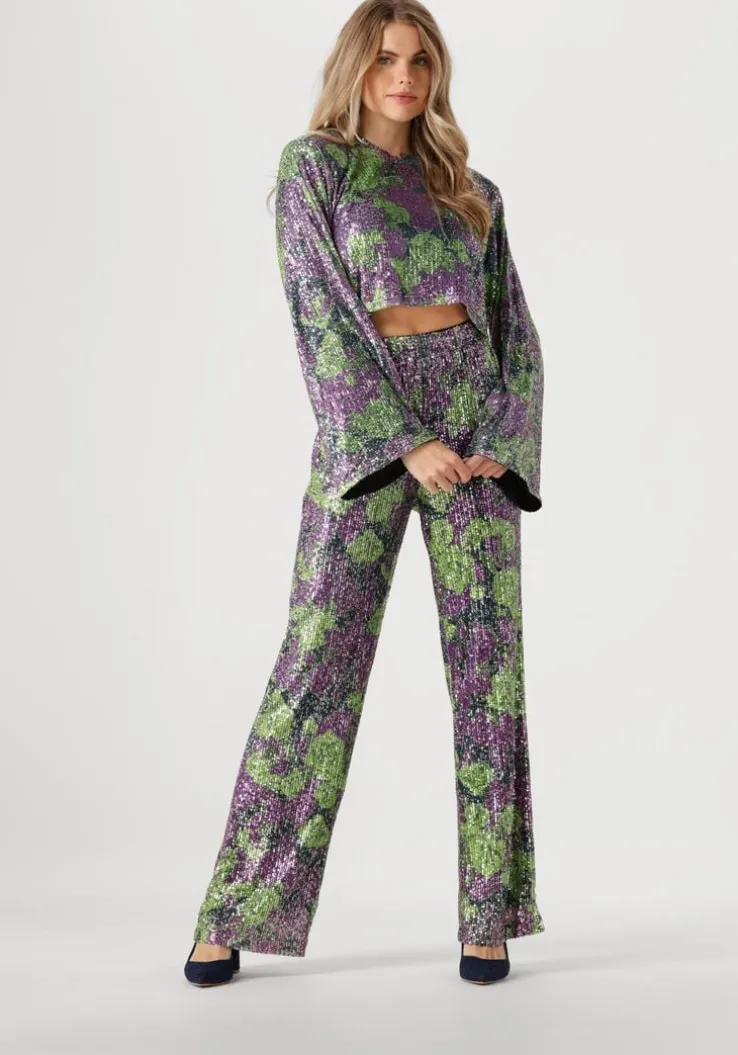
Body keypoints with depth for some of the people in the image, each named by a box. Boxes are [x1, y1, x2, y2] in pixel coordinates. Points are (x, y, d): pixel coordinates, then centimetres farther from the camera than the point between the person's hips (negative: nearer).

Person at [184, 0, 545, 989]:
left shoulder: (473, 192, 16)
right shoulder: (312, 165, 4)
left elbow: (516, 332, 11)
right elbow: (321, 314, -7)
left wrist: (497, 445, -8)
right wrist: (409, 443, -15)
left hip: (474, 426, 3)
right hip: (365, 432, -3)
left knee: (488, 663, 0)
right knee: (317, 663, -5)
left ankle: (489, 916, 9)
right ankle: (235, 914, 6)